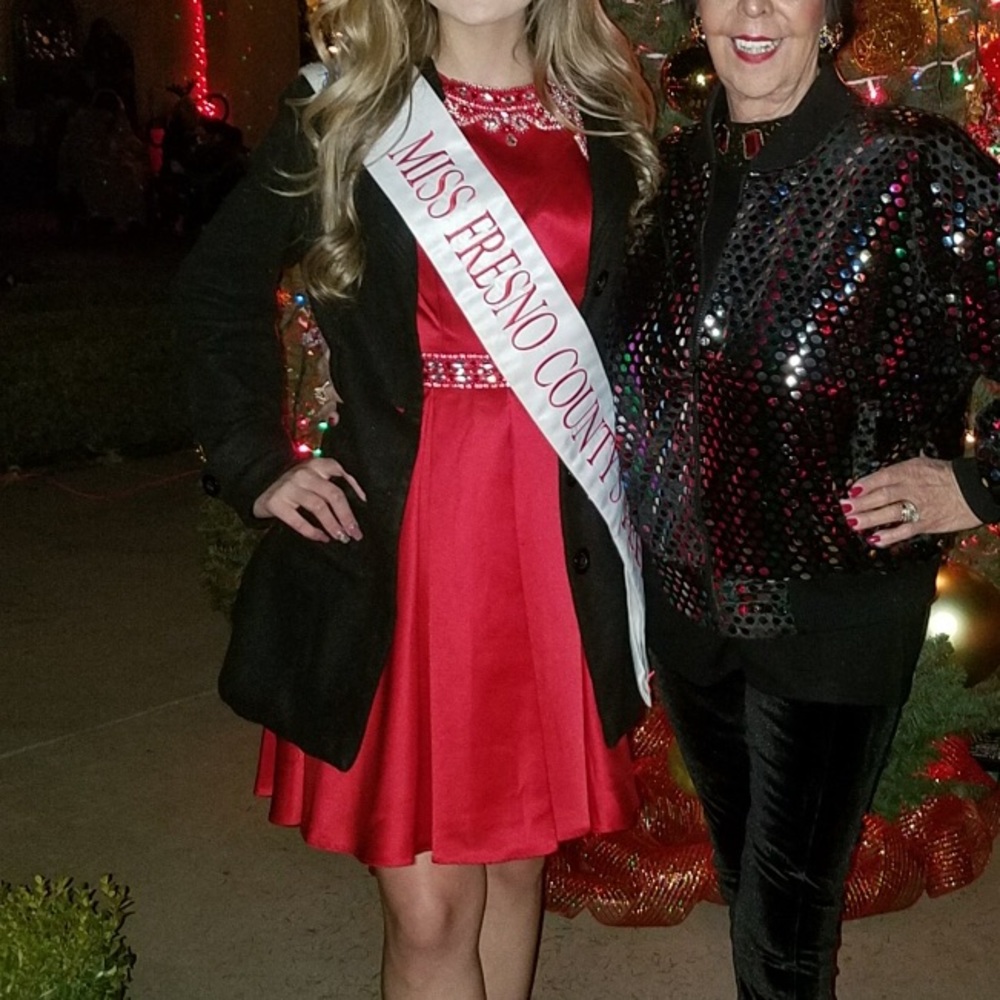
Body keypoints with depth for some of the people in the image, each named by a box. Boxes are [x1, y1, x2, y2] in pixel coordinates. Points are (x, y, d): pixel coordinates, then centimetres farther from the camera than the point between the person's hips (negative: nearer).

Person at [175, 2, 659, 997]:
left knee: (516, 855, 16)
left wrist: (623, 493, 3)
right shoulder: (344, 111, 1)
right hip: (398, 539, -2)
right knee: (428, 904, 1)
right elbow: (217, 285, 9)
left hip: (560, 541, 3)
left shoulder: (606, 123, 8)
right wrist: (255, 463, 1)